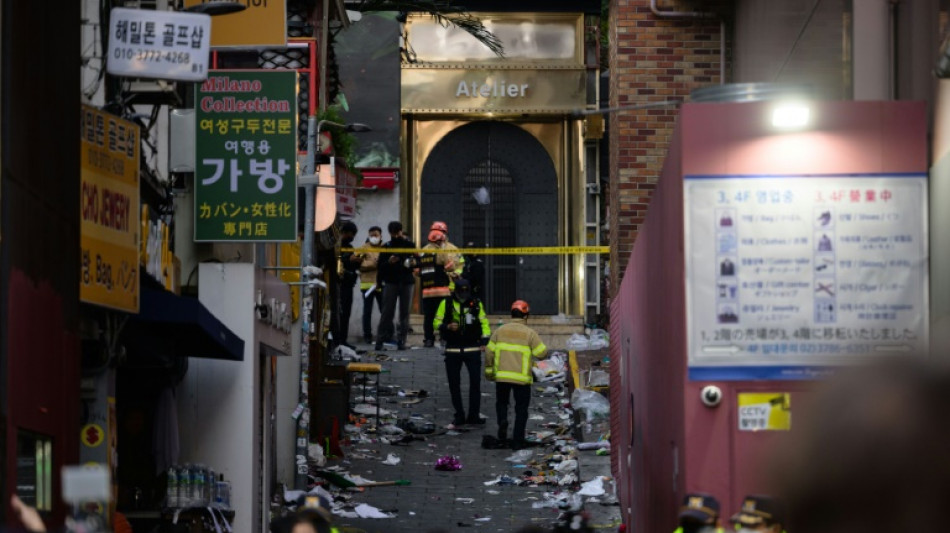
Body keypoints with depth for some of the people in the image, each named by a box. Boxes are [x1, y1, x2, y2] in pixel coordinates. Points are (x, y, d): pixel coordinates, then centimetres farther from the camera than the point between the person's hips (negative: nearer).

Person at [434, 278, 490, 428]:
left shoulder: (476, 304, 3)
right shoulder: (446, 304, 1)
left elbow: (484, 323, 9)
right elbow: (436, 322, 5)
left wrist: (484, 342, -2)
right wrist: (447, 327, -15)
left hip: (472, 349, 0)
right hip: (452, 350, 0)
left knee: (475, 382, -5)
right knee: (454, 384, 4)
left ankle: (473, 415, 2)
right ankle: (459, 416, 14)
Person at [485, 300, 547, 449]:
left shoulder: (500, 331, 3)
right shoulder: (529, 333, -5)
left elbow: (489, 352, 5)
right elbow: (541, 352, -6)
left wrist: (489, 370, 16)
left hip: (502, 375, 2)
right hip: (522, 378, -2)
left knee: (501, 402, 21)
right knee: (521, 409, 8)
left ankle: (502, 422, -8)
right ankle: (518, 440, 6)